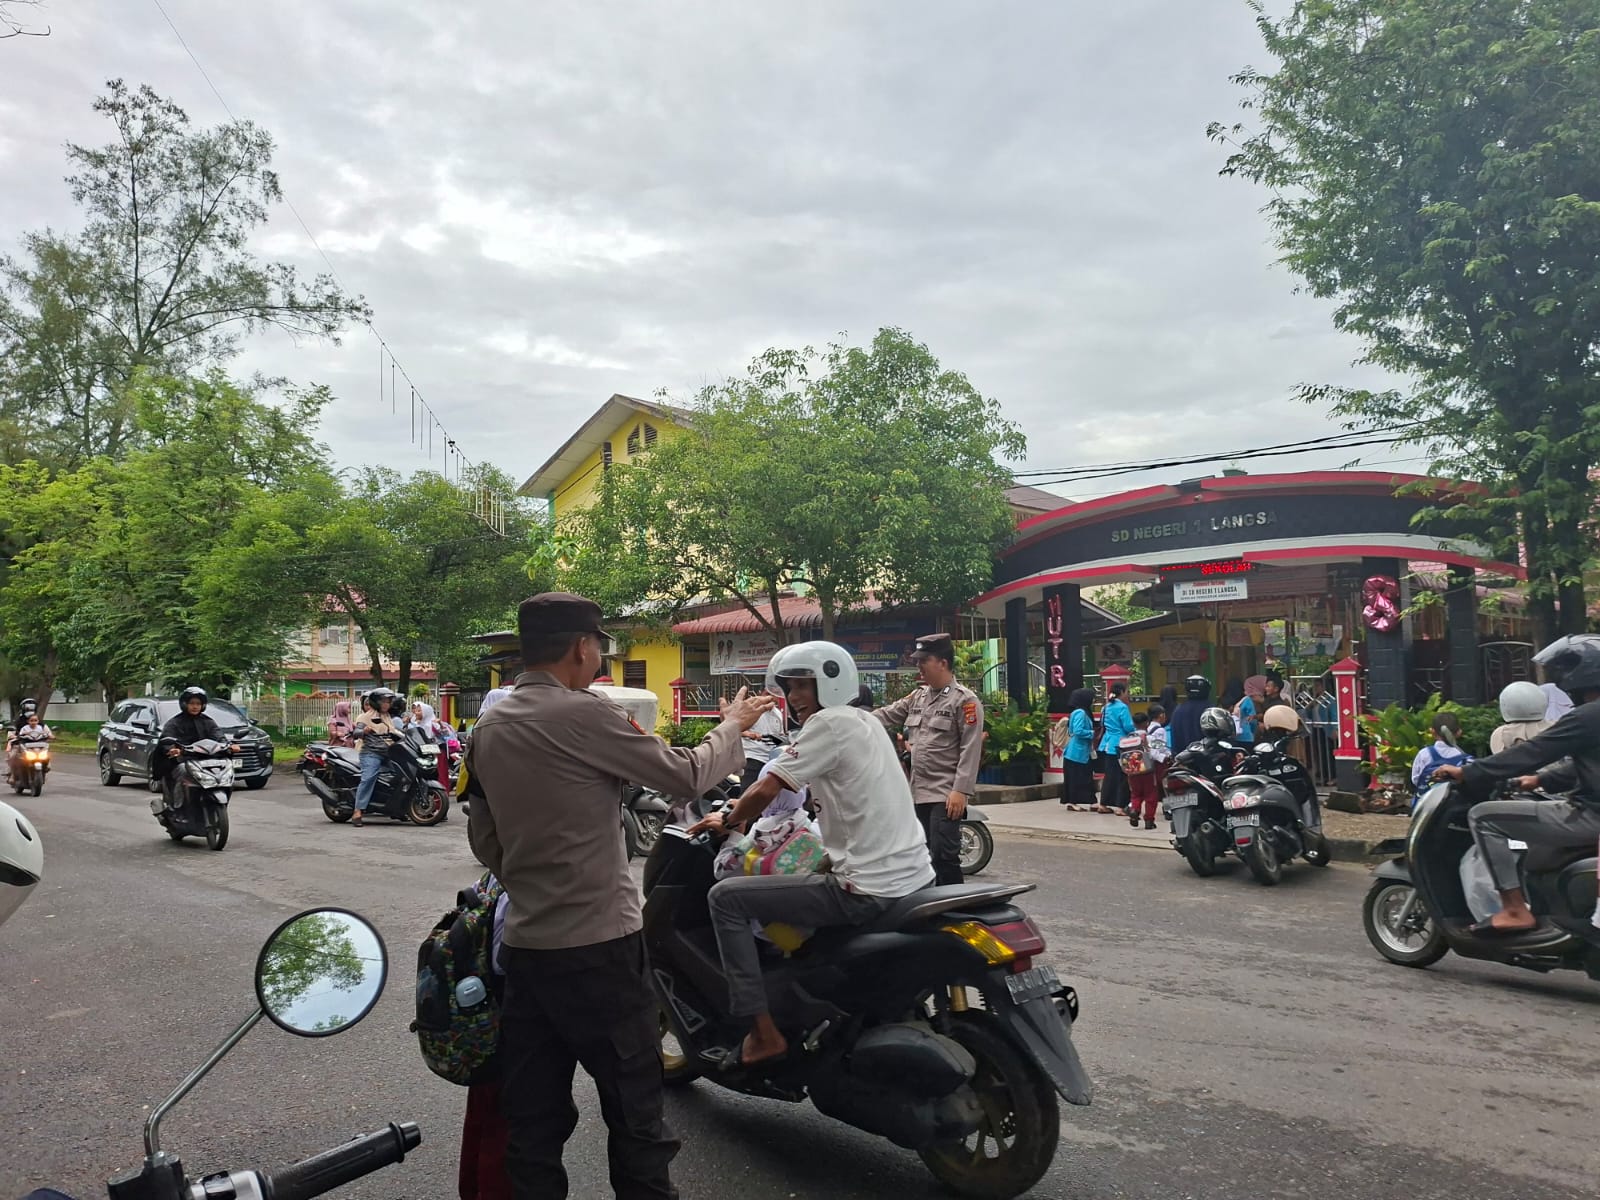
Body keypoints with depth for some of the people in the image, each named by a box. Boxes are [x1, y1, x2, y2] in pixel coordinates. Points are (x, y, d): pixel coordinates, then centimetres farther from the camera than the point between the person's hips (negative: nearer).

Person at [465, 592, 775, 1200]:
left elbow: (483, 839, 14)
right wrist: (732, 726, 8)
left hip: (523, 945, 7)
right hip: (597, 946, -7)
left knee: (532, 1116, 14)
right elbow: (685, 775, -8)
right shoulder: (582, 714, -16)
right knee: (634, 1109, 7)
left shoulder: (488, 727, 7)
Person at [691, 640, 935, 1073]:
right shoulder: (867, 720, 17)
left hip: (869, 888, -10)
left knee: (726, 898, -4)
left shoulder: (830, 722, -11)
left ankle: (763, 1032, -5)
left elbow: (765, 792, -13)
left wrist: (726, 820, 4)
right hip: (913, 875, 10)